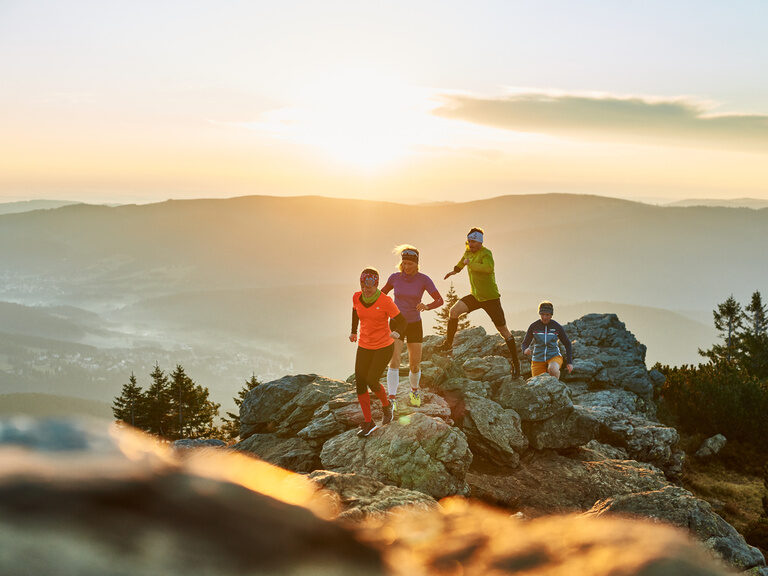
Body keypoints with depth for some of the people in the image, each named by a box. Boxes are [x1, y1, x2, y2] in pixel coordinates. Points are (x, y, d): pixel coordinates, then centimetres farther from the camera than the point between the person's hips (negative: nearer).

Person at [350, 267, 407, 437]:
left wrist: (397, 333, -32)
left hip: (384, 347, -4)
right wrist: (353, 331, 22)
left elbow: (401, 321, -12)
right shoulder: (357, 298, -4)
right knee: (359, 383, -4)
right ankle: (368, 423, 9)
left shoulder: (385, 301, -18)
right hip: (364, 347, 5)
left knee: (372, 381, -12)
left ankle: (386, 405, 21)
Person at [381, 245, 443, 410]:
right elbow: (384, 291, 14)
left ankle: (414, 390, 36)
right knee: (394, 362, -19)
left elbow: (439, 300, -17)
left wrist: (426, 306, -36)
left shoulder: (424, 279, -12)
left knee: (415, 366, 5)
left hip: (415, 325, 0)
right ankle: (392, 400, -22)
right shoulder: (395, 277, -7)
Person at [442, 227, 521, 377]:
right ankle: (448, 344, -2)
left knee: (503, 331, 0)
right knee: (454, 311, -16)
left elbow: (489, 268, -40)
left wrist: (470, 263, -32)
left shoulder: (485, 253, -19)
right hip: (475, 296, 6)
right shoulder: (468, 251, 5)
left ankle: (516, 362, 11)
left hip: (490, 297, -6)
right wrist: (456, 269, 35)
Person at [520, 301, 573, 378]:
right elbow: (524, 344, -1)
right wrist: (525, 350, -26)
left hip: (554, 357, -2)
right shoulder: (533, 327, -6)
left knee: (553, 369, -36)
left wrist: (569, 362, -2)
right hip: (538, 360, 2)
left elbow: (567, 344, 5)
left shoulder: (557, 327, -6)